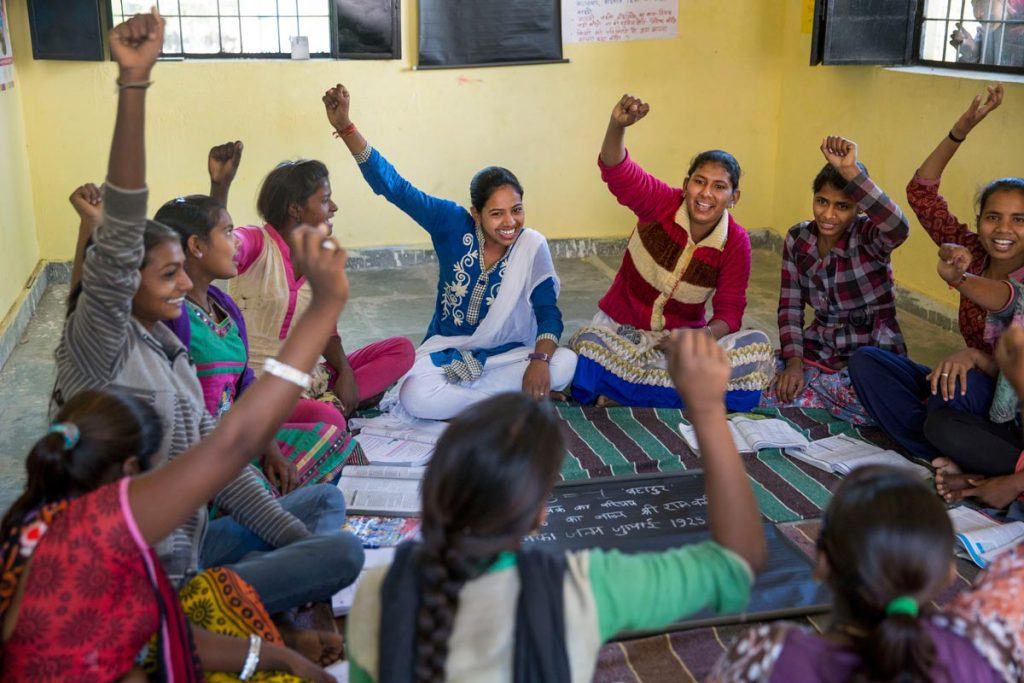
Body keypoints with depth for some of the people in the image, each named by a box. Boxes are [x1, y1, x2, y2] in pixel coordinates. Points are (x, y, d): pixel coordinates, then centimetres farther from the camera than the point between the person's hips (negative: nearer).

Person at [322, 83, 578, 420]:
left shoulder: (532, 246, -11)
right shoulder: (453, 224, -12)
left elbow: (548, 312, -10)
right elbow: (395, 187, -18)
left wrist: (540, 359, -30)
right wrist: (346, 127, -28)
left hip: (506, 354, 1)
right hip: (446, 351, -1)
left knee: (565, 363, -28)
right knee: (415, 397, -33)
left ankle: (456, 394, -15)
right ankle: (518, 397, -13)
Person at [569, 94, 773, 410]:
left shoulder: (736, 242, -7)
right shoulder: (663, 203, -12)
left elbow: (730, 310, -7)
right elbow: (616, 170, -27)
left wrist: (705, 336, -30)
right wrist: (617, 126, -48)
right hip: (622, 327, -3)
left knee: (757, 346, -24)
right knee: (588, 344, -36)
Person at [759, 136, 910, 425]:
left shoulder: (867, 235, -14)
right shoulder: (798, 238, 1)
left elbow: (898, 229, -40)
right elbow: (790, 306, 4)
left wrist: (850, 171, -48)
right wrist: (793, 361, -11)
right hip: (818, 349, 4)